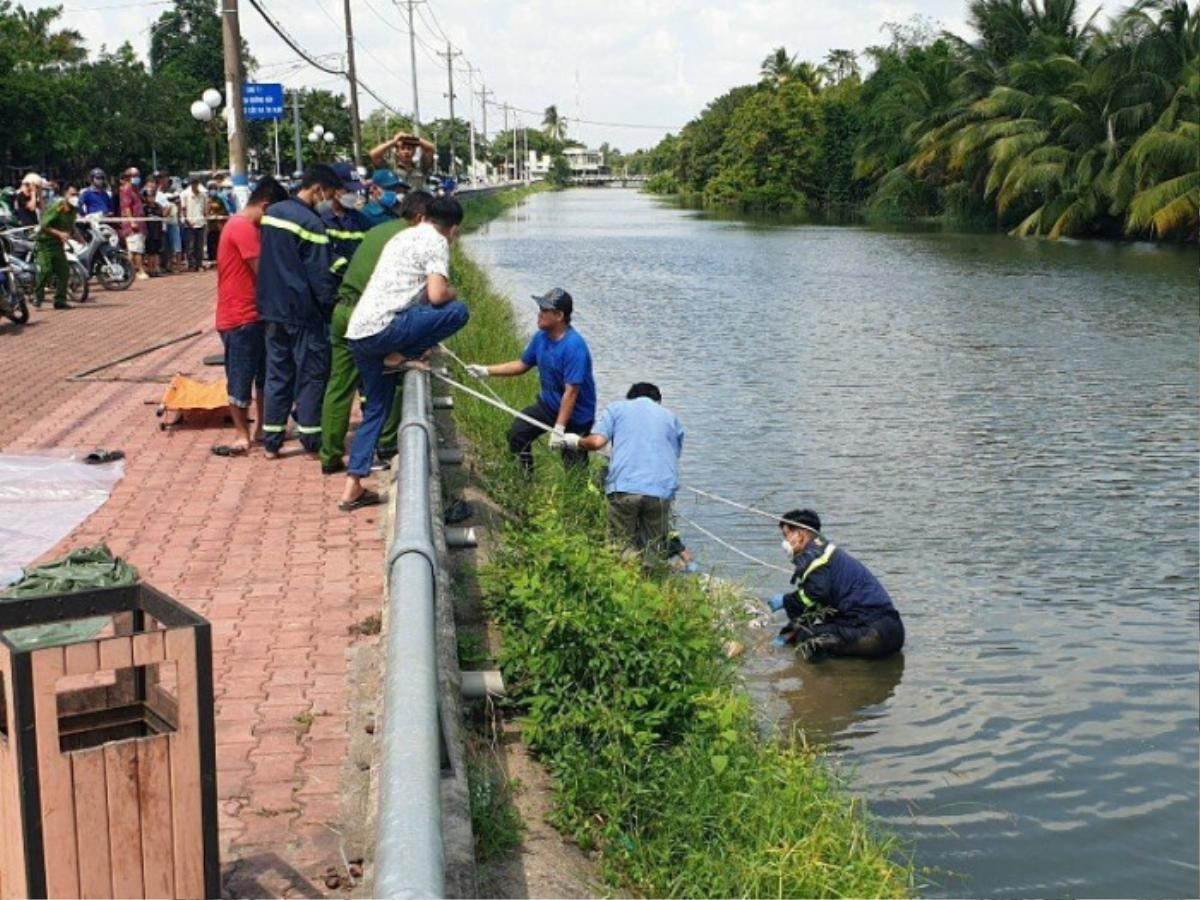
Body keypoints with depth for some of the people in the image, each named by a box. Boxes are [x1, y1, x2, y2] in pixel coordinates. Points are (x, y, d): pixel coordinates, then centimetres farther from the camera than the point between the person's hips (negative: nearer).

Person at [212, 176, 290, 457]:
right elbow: (263, 272, -18)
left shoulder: (245, 226, 16)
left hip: (253, 315, 10)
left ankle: (261, 428, 25)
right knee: (241, 378, -1)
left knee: (264, 374, 16)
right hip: (240, 317, -10)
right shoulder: (243, 228, -17)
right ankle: (243, 436, 7)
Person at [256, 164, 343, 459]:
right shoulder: (310, 222, -17)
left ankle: (271, 442, 14)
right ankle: (312, 440, 8)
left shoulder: (273, 213, 8)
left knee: (277, 374, 12)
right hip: (303, 312, -8)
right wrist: (331, 306, -7)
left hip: (273, 309, 8)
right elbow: (321, 276, -17)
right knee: (312, 374, 3)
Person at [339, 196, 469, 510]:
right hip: (383, 328, -9)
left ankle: (353, 488, 14)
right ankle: (401, 356, -5)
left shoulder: (403, 236, 25)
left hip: (358, 331, 9)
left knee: (376, 408, 17)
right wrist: (453, 293, 10)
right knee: (458, 311, -8)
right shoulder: (437, 242, -1)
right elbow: (436, 295, -12)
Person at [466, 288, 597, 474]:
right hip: (548, 404, 7)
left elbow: (571, 391, -31)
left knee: (573, 465, 0)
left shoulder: (574, 346, -30)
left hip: (575, 415, -7)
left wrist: (559, 428, -32)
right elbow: (522, 364, 10)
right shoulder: (541, 337, -5)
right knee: (517, 434, -3)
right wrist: (487, 370, 3)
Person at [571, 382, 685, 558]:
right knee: (654, 556, 5)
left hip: (623, 486, -1)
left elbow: (596, 442, 4)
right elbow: (675, 454, 22)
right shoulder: (670, 417, 26)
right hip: (661, 490, 1)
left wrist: (577, 442, 24)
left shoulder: (616, 408, 18)